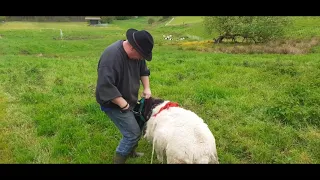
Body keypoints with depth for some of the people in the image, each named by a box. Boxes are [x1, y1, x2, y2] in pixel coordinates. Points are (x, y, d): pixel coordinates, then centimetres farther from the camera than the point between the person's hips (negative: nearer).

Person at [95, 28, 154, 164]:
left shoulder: (136, 53, -6)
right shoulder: (111, 56, -32)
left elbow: (143, 70, 10)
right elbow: (105, 86, -35)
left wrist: (146, 88, -3)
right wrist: (123, 104, -30)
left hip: (129, 99, 8)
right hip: (114, 103, -8)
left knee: (138, 126, 18)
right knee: (133, 133, -10)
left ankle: (130, 152, 42)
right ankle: (119, 160, 11)